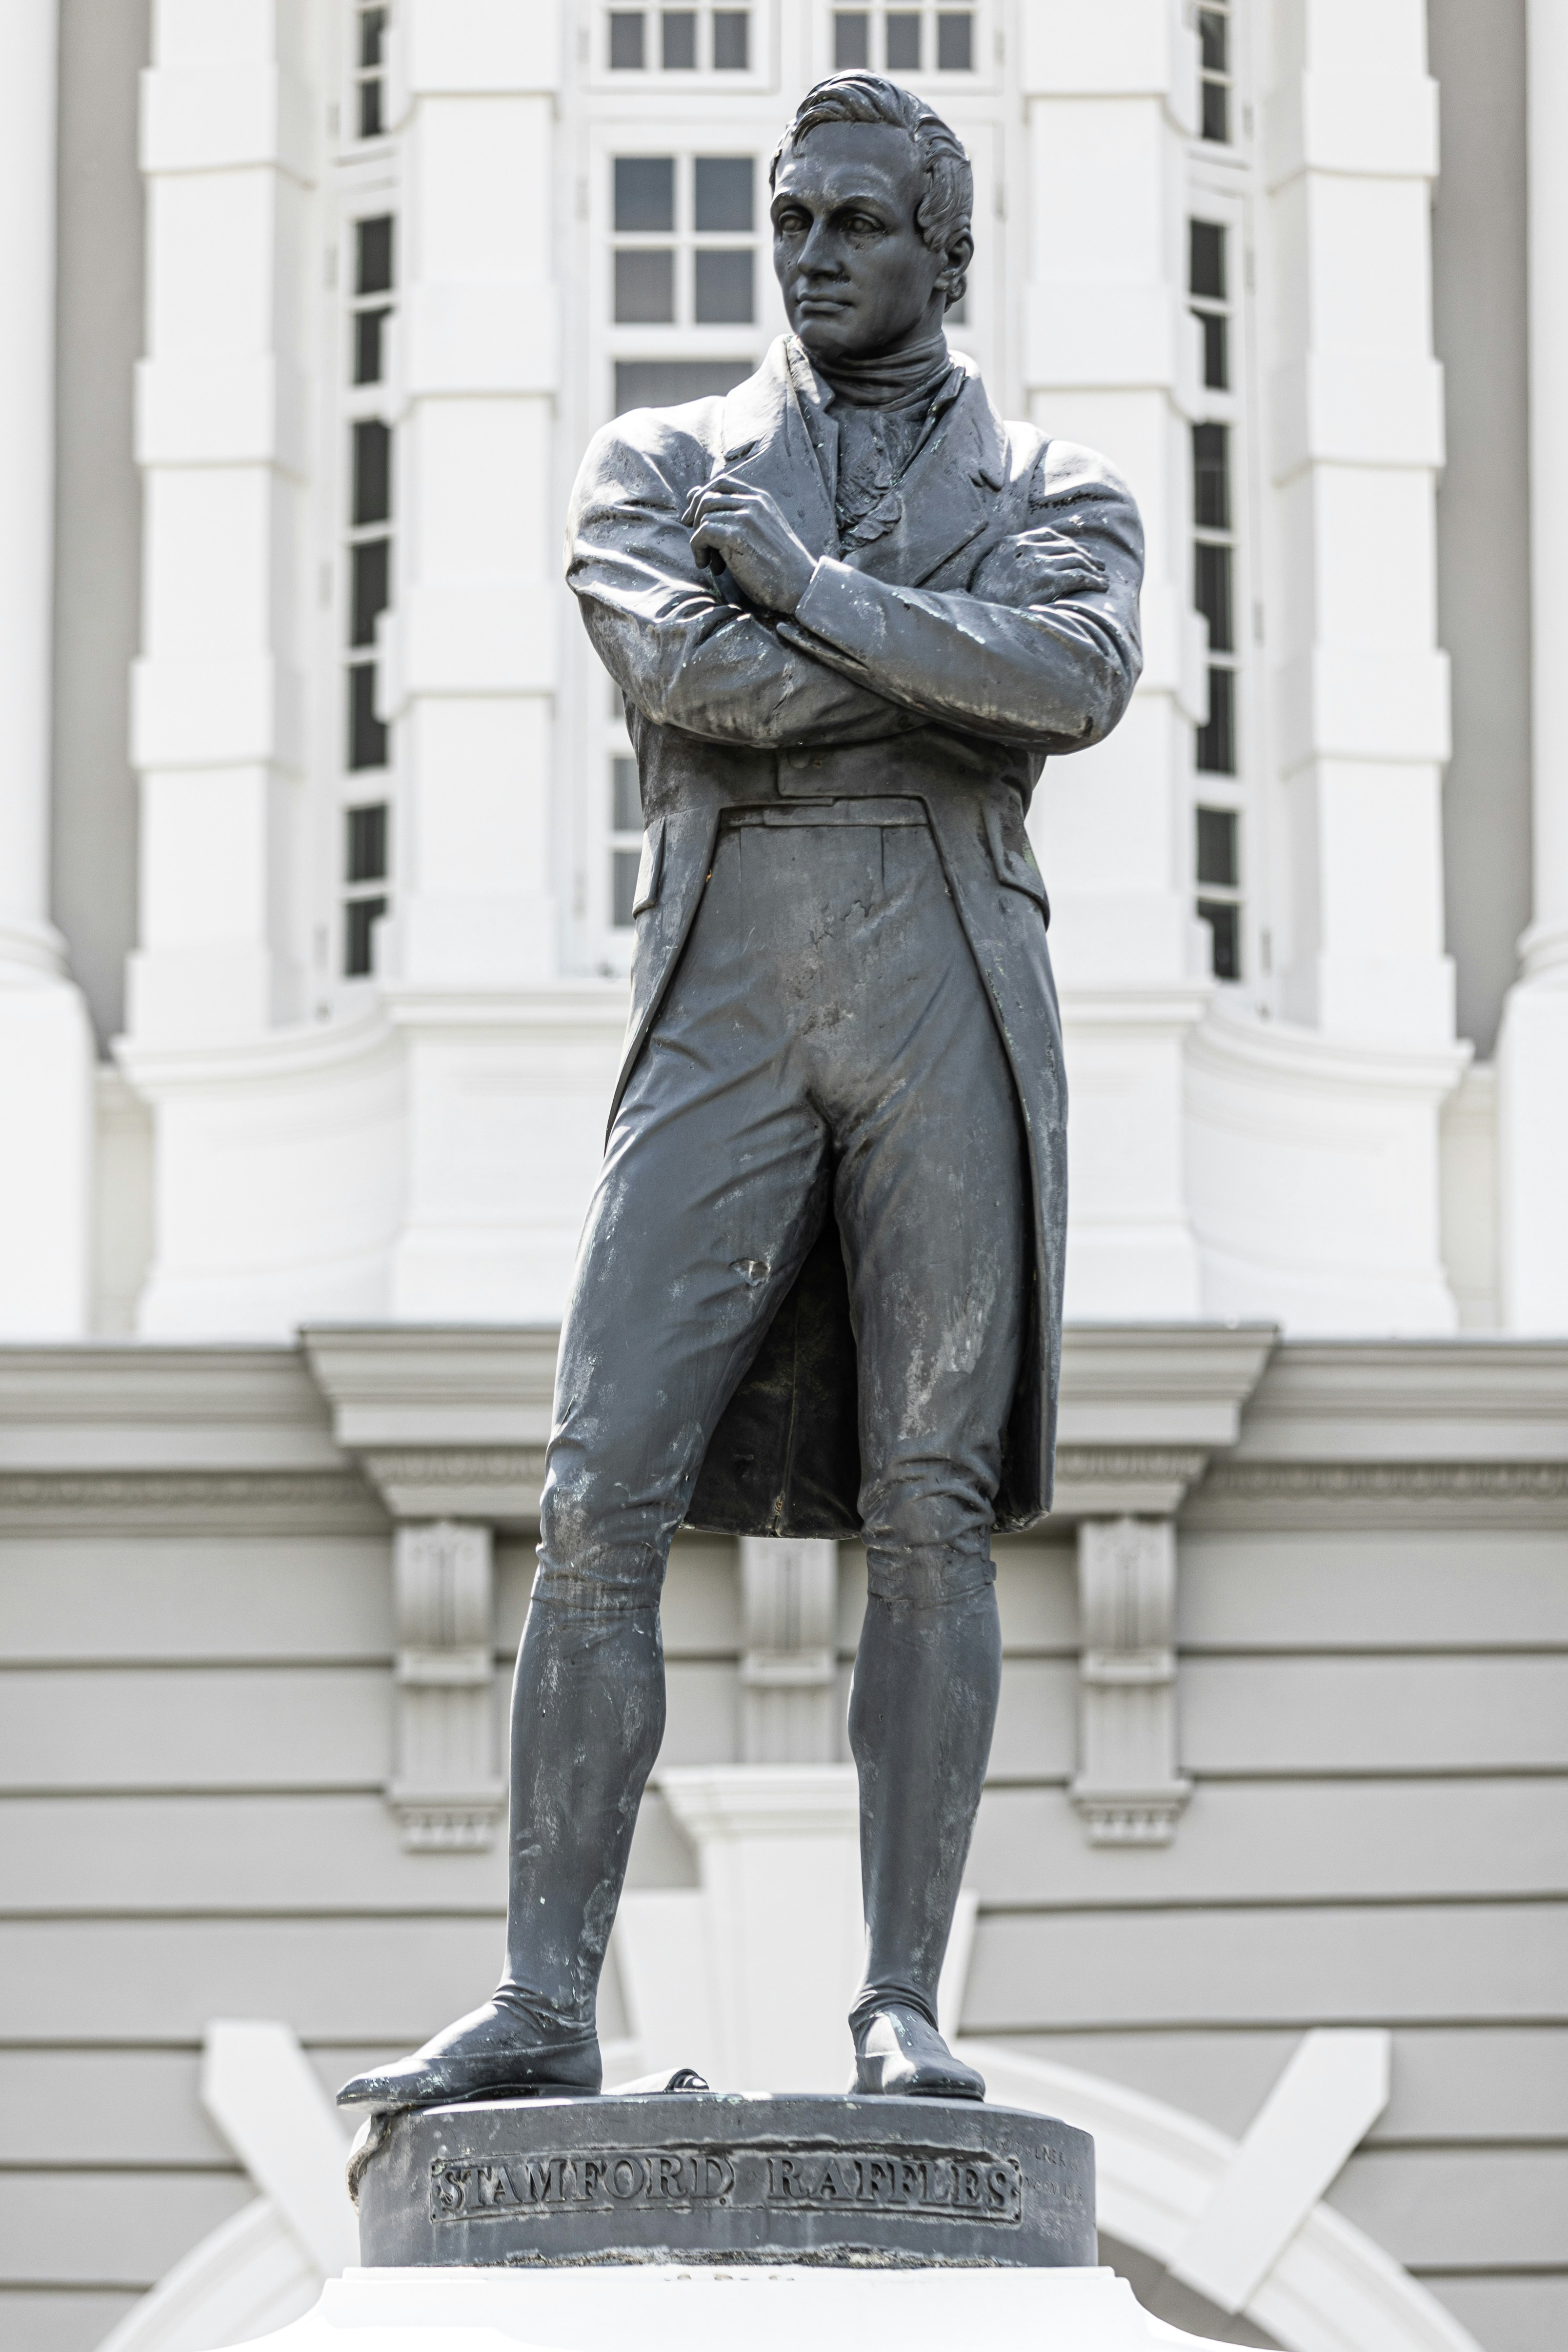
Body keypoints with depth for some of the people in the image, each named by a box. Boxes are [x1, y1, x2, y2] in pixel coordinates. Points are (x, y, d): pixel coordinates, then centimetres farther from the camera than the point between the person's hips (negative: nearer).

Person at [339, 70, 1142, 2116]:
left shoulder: (1057, 492, 13)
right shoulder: (657, 469, 15)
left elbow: (1082, 677, -11)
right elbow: (682, 675, -7)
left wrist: (810, 586, -8)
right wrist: (962, 683, -5)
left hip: (954, 1008, -1)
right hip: (726, 1012, 1)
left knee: (933, 1515, -4)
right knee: (605, 1501, -9)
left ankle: (905, 2010, -2)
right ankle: (544, 2008, -9)